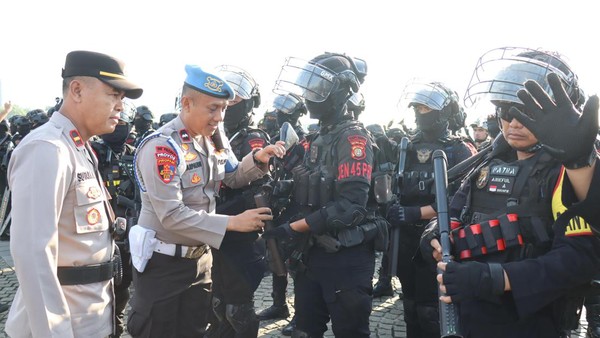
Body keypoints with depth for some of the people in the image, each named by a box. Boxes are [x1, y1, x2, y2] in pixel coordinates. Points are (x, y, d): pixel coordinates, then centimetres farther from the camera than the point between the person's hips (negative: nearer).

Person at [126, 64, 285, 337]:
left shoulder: (215, 137, 1)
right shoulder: (162, 147, -23)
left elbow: (233, 178, 11)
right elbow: (172, 215, -27)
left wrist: (258, 160, -9)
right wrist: (232, 222, -27)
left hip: (200, 256, 7)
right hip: (162, 262, -7)